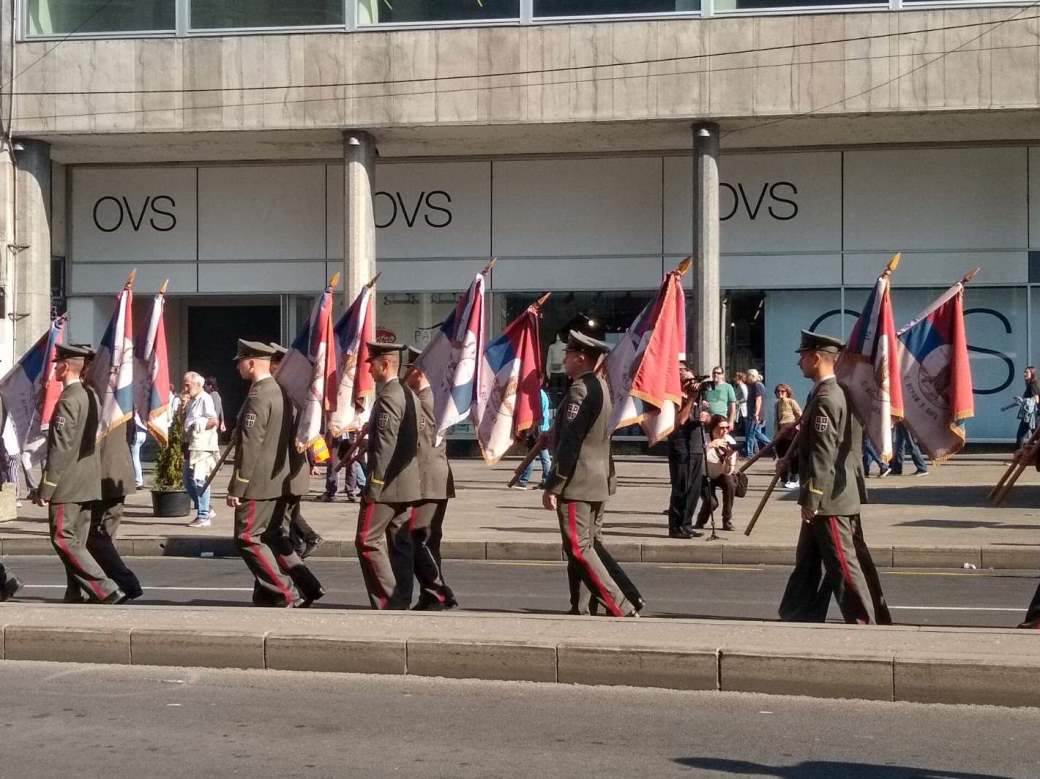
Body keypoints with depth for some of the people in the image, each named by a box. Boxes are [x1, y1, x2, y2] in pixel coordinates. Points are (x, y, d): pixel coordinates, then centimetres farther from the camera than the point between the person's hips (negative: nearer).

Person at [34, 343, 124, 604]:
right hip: (88, 484, 9)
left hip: (68, 485, -9)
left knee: (64, 540, -6)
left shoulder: (68, 401, -17)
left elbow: (60, 448, -20)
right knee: (76, 542, 11)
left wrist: (45, 488, -16)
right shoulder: (91, 397, 11)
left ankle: (107, 591, -12)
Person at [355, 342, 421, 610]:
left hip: (387, 484, -9)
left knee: (368, 541, -5)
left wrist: (373, 486, -19)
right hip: (408, 485, 9)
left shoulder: (387, 398, -16)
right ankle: (402, 601, 11)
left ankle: (388, 601, -8)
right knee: (400, 543, 10)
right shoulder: (410, 395, 14)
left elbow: (385, 446, -21)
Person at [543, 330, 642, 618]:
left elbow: (569, 442, -20)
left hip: (577, 484, -10)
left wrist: (552, 486, -18)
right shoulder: (600, 385, 14)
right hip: (600, 482, 10)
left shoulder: (580, 389, -16)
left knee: (579, 549, -6)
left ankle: (621, 608, -10)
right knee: (590, 544, 15)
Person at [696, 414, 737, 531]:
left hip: (721, 476, 2)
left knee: (730, 482, -30)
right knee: (711, 502, -24)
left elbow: (729, 472, -19)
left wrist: (728, 457, -36)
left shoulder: (730, 441, -16)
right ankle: (701, 521, 11)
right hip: (706, 477, -2)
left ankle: (727, 521, -15)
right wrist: (710, 445, -49)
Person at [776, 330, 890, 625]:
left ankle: (864, 623, 1)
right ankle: (801, 616, 24)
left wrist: (811, 500, -21)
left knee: (842, 564, -4)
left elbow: (823, 454, -22)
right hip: (832, 498, 10)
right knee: (808, 561, 16)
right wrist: (790, 460, 13)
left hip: (830, 499, -10)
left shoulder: (826, 399, -19)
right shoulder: (829, 393, 13)